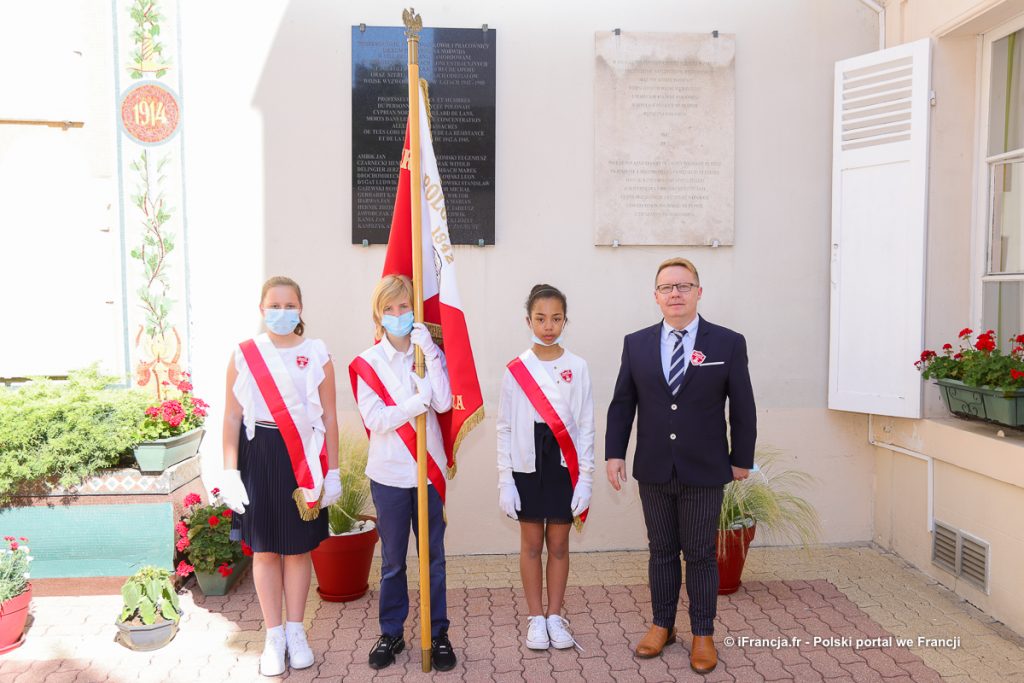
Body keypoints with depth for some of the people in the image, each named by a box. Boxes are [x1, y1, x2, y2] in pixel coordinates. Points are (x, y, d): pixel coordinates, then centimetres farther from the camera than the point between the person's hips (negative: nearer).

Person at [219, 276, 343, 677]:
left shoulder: (317, 355, 2)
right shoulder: (244, 355, 1)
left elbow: (329, 417, 3)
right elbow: (232, 418, 2)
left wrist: (333, 471, 2)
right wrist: (230, 471, -4)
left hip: (304, 458, 0)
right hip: (259, 454, 0)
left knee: (298, 547, 10)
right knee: (264, 549, 8)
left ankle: (296, 632, 26)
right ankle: (274, 636, 23)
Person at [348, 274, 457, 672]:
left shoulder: (430, 354, 0)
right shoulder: (367, 363, -3)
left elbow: (443, 402, -16)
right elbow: (375, 419, -13)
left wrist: (430, 352, -21)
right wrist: (420, 401, -16)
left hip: (428, 470, 1)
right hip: (388, 474, -1)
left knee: (433, 557, 10)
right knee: (392, 561, 13)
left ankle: (437, 634, 24)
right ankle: (391, 633, 29)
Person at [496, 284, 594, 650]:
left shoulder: (577, 367, -1)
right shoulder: (515, 370, -3)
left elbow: (585, 427, 0)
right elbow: (505, 429, 0)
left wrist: (585, 478, -3)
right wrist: (505, 480, -4)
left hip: (564, 466, 1)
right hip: (528, 466, 0)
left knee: (559, 543, 10)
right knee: (531, 544, 9)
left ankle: (555, 615, 25)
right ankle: (536, 617, 23)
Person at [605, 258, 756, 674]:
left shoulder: (728, 343, -3)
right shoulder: (636, 344, 3)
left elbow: (743, 409, 1)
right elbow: (621, 403, 6)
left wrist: (741, 460, 3)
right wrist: (614, 453, 0)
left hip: (704, 472, -2)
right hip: (653, 471, 2)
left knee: (701, 555, 8)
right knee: (661, 552, 14)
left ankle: (702, 635, 23)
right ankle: (662, 625, 28)